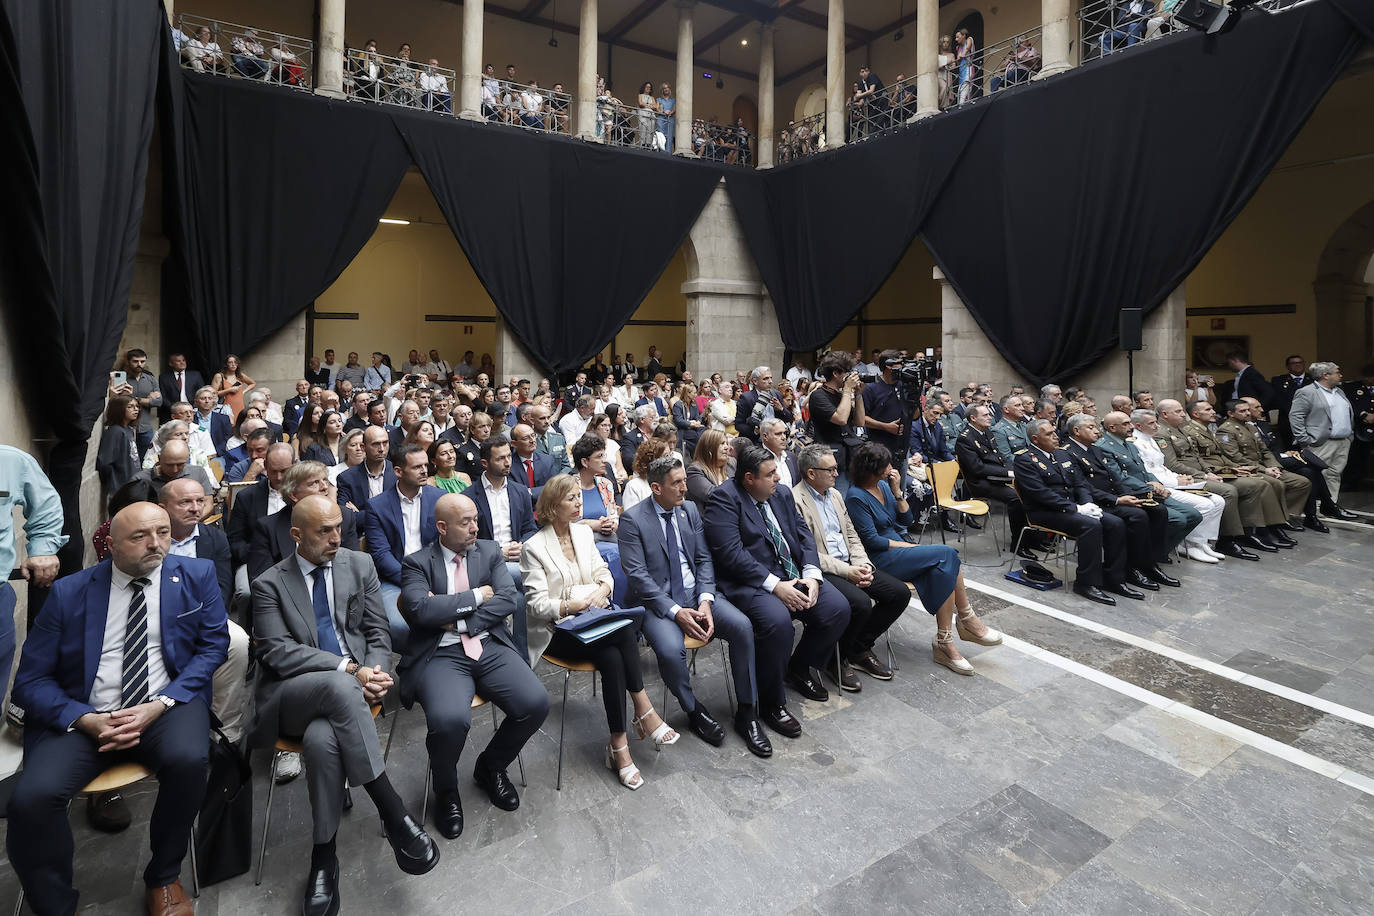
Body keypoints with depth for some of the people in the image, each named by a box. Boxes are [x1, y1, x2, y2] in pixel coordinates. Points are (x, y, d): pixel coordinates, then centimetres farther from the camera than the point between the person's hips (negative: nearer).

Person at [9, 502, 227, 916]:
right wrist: (86, 720, -13)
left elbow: (214, 646, -1)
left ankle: (163, 879, -3)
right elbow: (30, 679, 5)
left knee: (188, 759, -30)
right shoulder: (69, 592, 4)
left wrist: (160, 705, -14)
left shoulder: (197, 576, 3)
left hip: (167, 707, -1)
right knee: (31, 798, -24)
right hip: (85, 716, 2)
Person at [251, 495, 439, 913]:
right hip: (291, 694, -1)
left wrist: (374, 671, -13)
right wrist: (348, 669, -20)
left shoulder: (360, 565, 9)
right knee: (339, 685, -37)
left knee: (322, 738, -33)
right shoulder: (269, 584, 3)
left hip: (347, 688, 2)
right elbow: (277, 651, -8)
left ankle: (324, 855, -12)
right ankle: (394, 814, -30)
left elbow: (378, 634, 9)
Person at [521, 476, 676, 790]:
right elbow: (536, 604, -10)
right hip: (557, 631, -5)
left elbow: (603, 573, 12)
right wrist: (573, 605, -24)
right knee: (624, 633, -30)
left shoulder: (583, 532, 10)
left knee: (612, 656, -29)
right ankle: (643, 709, -18)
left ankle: (619, 745, -19)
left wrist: (600, 591, -11)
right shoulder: (534, 548, -7)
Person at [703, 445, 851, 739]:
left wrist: (811, 575, -7)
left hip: (793, 575, 8)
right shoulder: (724, 498, -11)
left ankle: (800, 668, 19)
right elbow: (731, 553, -20)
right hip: (751, 582, -7)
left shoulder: (782, 494, 12)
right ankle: (771, 704, -8)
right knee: (778, 621, -33)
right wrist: (775, 585, -23)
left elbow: (804, 537, 12)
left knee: (839, 608, -9)